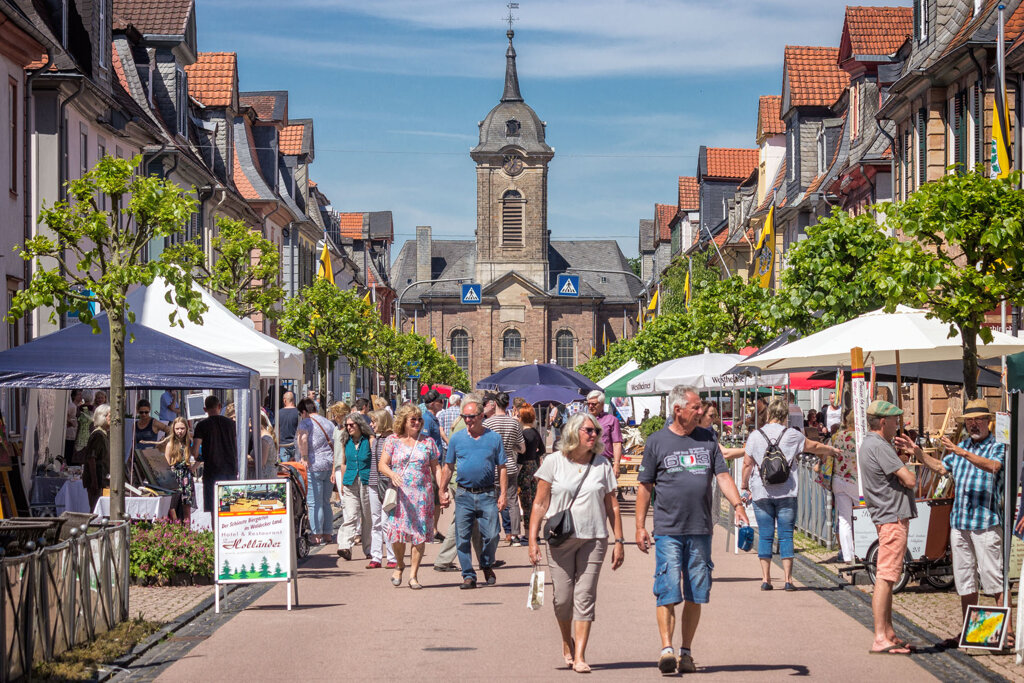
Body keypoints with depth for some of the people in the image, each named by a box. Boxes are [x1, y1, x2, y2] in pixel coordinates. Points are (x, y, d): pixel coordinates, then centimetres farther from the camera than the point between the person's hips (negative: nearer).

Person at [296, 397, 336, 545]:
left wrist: (304, 458, -24)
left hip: (314, 466, -7)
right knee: (326, 502, 14)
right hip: (330, 465, 7)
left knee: (314, 503, -2)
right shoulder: (328, 422, 15)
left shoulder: (306, 422, -7)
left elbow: (302, 438, -27)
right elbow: (335, 443, 19)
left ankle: (317, 535, -2)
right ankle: (327, 534, 16)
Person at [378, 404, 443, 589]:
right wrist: (392, 474, -22)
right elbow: (382, 464, 0)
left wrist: (442, 490, 0)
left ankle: (413, 575, 4)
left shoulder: (428, 442, 10)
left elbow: (435, 468, 11)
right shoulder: (393, 441, 6)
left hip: (423, 495, 1)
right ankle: (400, 565, 20)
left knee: (419, 535, -4)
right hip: (400, 495, -1)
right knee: (398, 533, -8)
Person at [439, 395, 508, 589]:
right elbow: (448, 467, 13)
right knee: (462, 537, 0)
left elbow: (502, 468, 6)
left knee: (491, 535, -5)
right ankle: (468, 575, 10)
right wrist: (443, 491, 9)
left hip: (487, 495, -1)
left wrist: (503, 494, -1)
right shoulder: (457, 438, 6)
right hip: (463, 495, 1)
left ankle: (487, 566, 22)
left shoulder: (494, 438, 4)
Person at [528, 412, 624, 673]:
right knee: (562, 597, 1)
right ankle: (567, 641, 29)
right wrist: (533, 539, -3)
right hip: (560, 539, -1)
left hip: (593, 539, 1)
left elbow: (612, 506, 10)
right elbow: (540, 503, 2)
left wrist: (619, 540, 7)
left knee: (585, 596, -5)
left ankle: (579, 656, -4)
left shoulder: (603, 464, 5)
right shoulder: (554, 462, 0)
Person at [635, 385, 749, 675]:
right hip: (668, 530, -3)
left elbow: (723, 476, 7)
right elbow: (645, 486, 5)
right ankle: (666, 649, -11)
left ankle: (686, 652, 15)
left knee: (695, 595, 6)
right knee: (668, 593, -10)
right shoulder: (657, 441, 2)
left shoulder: (707, 438, 10)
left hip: (701, 530, 3)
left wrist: (737, 504, -11)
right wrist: (640, 527, 1)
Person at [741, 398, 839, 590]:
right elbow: (814, 447, 15)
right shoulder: (791, 435, 0)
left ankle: (766, 578, 3)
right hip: (786, 493, -1)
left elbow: (747, 464, 4)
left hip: (761, 493, 1)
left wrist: (745, 487, 15)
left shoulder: (755, 436, 1)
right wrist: (832, 450, 33)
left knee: (765, 536, 4)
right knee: (786, 535, 2)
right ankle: (787, 579, -1)